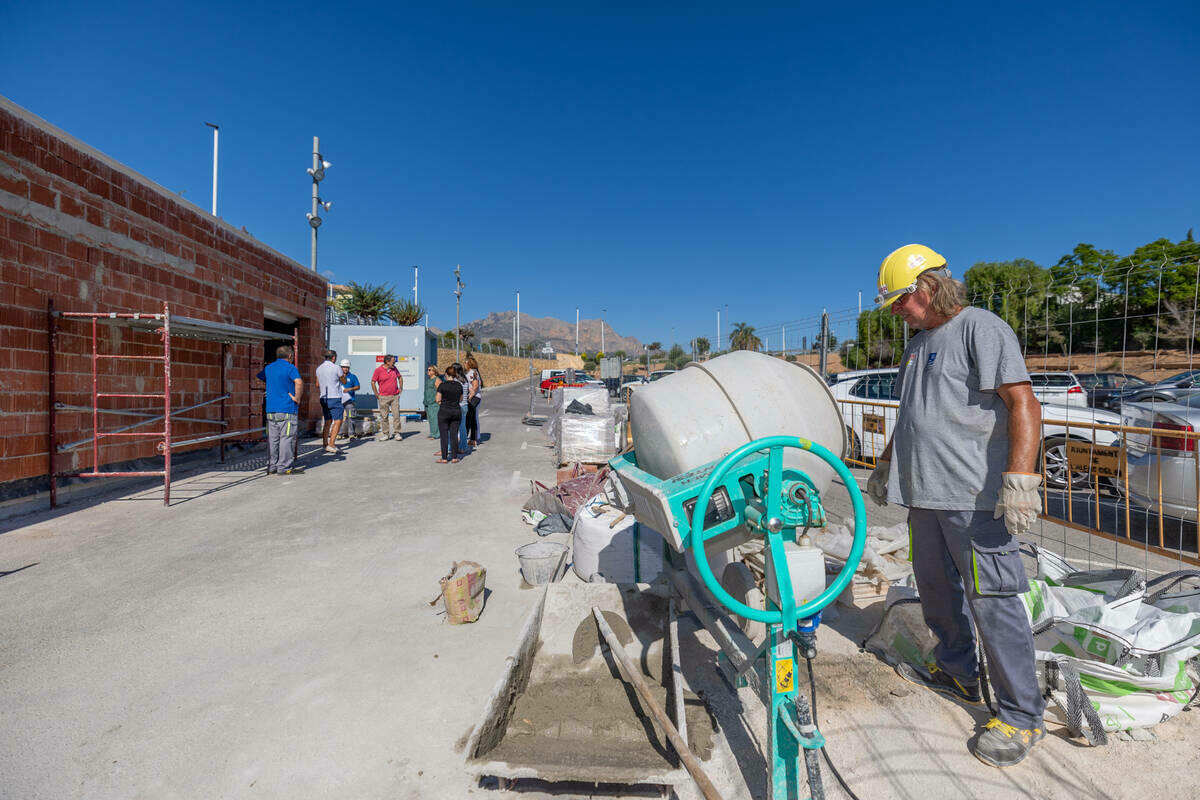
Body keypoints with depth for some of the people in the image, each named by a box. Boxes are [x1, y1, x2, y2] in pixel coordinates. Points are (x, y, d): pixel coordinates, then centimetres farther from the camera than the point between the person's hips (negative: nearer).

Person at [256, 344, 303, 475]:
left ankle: (271, 466, 15)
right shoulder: (290, 368, -8)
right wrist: (297, 398, -14)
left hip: (271, 409, 7)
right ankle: (284, 467, -3)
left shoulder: (268, 368, 14)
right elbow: (299, 383, -23)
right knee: (287, 438, -3)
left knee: (272, 438, 10)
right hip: (287, 410, -7)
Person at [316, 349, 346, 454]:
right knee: (338, 421, -7)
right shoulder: (336, 368, -10)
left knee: (327, 422, 13)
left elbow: (317, 384, 21)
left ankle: (325, 445, 15)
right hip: (334, 398, -7)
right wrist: (341, 373, 19)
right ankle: (331, 445, -17)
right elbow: (344, 381, 3)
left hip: (324, 398, 7)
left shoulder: (319, 368, 10)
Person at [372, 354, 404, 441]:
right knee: (384, 416, 2)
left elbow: (400, 377, 23)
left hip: (395, 396, 3)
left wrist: (401, 388, 15)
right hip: (383, 397, -3)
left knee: (396, 414, -2)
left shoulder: (394, 368, 7)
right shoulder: (378, 370, -6)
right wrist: (377, 394, -3)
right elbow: (373, 382, -2)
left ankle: (397, 433, 5)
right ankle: (386, 434, 10)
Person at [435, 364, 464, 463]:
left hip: (444, 412, -3)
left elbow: (438, 399, -5)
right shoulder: (459, 385, 2)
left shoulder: (443, 385, -10)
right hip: (456, 412, 4)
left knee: (444, 436, 3)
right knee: (454, 435, 7)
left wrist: (436, 397, 16)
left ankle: (444, 458, 6)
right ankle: (454, 458, 9)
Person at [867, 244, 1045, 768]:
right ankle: (957, 673, 35)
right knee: (937, 588, 17)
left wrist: (1020, 479, -25)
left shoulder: (981, 329, -9)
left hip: (976, 496, -8)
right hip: (925, 493, 9)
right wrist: (885, 466, 27)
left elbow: (1024, 403, -17)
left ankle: (1021, 713, 13)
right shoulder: (918, 344, 18)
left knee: (991, 599, -2)